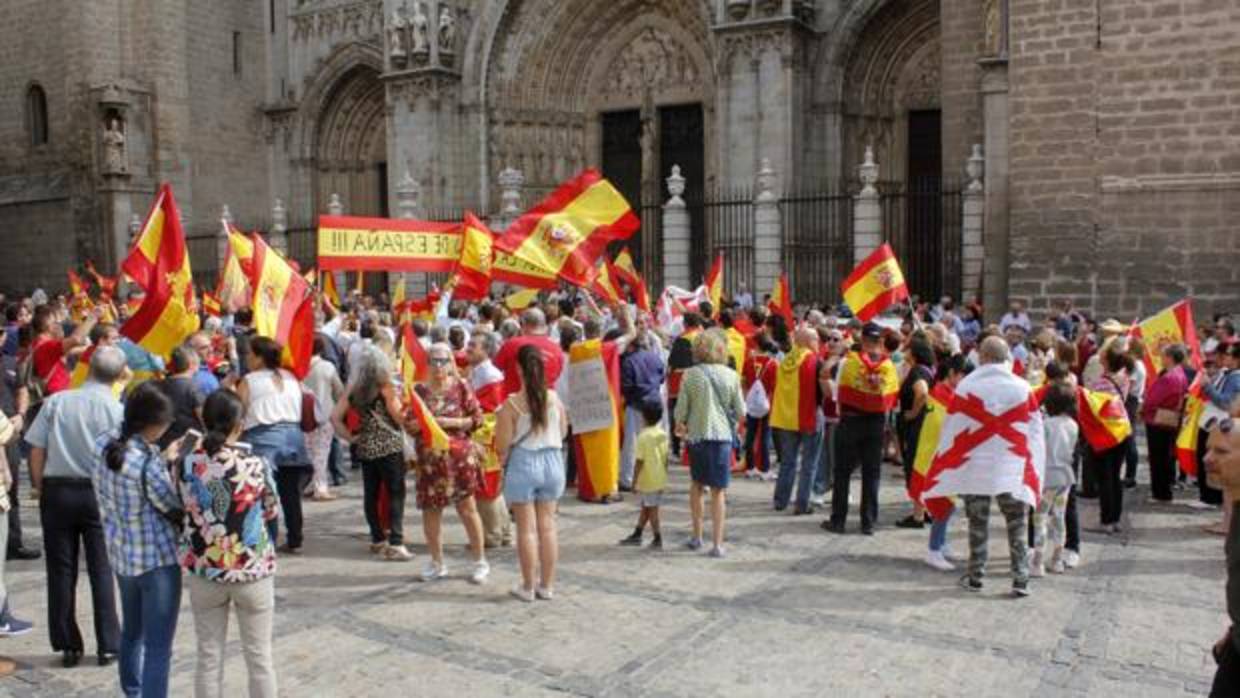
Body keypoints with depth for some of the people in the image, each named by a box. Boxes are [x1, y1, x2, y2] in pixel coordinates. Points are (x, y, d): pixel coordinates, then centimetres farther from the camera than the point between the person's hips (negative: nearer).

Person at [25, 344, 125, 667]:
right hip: (98, 492, -1)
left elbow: (36, 450, -3)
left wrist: (41, 489, 9)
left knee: (61, 570, 10)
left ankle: (68, 646, 17)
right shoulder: (117, 409, -7)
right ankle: (108, 645, 12)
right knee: (102, 570, 8)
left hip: (57, 490, 1)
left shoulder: (56, 401, -4)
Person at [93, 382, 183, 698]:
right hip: (157, 559, -8)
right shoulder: (148, 462, -26)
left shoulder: (103, 443, -4)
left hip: (120, 554, 9)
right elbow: (175, 509, -15)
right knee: (158, 648, 2)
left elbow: (104, 497, 8)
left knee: (132, 632, 28)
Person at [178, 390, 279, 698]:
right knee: (259, 656, 11)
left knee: (209, 656, 14)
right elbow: (272, 512, -1)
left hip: (202, 570, 3)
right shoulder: (256, 465, -16)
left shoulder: (185, 464, -8)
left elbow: (183, 509, 7)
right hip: (252, 569, -2)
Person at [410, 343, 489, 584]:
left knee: (466, 507, 2)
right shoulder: (419, 390, 5)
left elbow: (477, 419, -3)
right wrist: (419, 423, -14)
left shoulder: (461, 386, -1)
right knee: (430, 509, 8)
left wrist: (450, 422, -14)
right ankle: (437, 562, 26)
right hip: (429, 458, 3)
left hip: (460, 455, -3)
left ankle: (480, 561, 15)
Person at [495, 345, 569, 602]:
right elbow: (563, 432, 8)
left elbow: (502, 445, -11)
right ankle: (547, 585, 20)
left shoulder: (511, 404, -14)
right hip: (552, 462, 3)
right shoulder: (554, 398, -5)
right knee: (548, 525, 12)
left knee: (527, 528, 6)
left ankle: (528, 587, 14)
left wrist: (502, 459, 10)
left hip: (523, 465, -3)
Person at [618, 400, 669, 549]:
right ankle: (637, 535, 29)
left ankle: (658, 539, 9)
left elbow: (640, 461, -17)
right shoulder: (663, 435, 2)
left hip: (648, 481, -7)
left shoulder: (643, 437, -18)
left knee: (651, 509, 4)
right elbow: (666, 458, 8)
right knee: (646, 507, 17)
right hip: (660, 479, 7)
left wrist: (634, 481, -9)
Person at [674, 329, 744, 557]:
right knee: (718, 490, 4)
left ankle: (697, 536, 24)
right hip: (722, 435, -1)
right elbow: (740, 412, 1)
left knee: (697, 484, 20)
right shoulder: (730, 375, -4)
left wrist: (680, 425, 17)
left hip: (697, 435, 1)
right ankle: (717, 544, 3)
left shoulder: (690, 375, -5)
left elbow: (681, 409, -3)